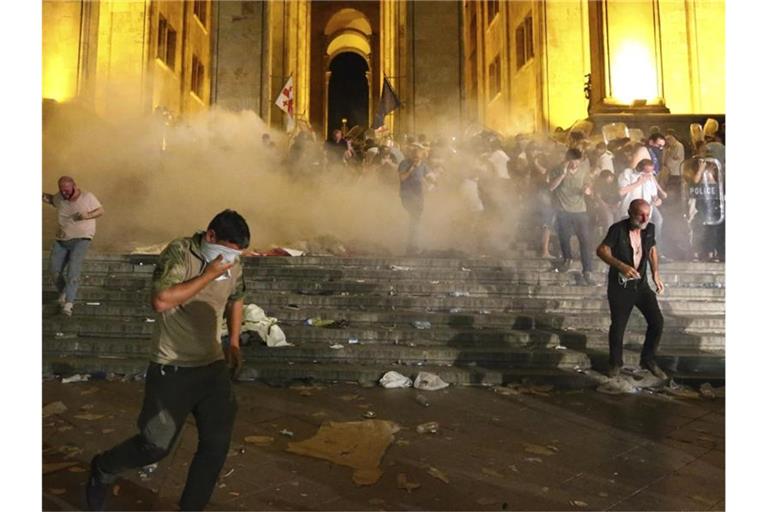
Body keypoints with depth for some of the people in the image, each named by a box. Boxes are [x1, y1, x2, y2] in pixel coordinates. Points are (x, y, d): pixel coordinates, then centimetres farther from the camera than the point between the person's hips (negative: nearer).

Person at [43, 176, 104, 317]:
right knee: (54, 271, 6)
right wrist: (44, 196, 3)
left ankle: (68, 303, -22)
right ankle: (63, 293, 34)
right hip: (61, 240, 5)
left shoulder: (87, 197, -8)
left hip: (81, 239, -5)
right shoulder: (60, 198, 3)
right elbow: (52, 199, 25)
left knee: (73, 270, -19)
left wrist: (88, 215, -20)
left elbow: (101, 210, -2)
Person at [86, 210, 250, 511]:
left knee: (217, 445, 6)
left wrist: (234, 343, 12)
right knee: (155, 445, 4)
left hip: (213, 367, 6)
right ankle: (102, 471, 36)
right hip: (171, 370, -5)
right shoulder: (179, 253, -18)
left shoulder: (233, 265, 0)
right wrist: (208, 275, -29)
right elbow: (160, 302, -33)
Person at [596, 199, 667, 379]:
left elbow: (652, 250, 14)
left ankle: (648, 360, 22)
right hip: (619, 286, -4)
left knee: (657, 321, 0)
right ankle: (615, 362, 28)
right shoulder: (618, 229, -17)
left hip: (641, 283, 5)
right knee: (618, 326, 5)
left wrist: (655, 274, 4)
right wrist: (621, 266, -32)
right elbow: (601, 250, -19)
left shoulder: (650, 228, -2)